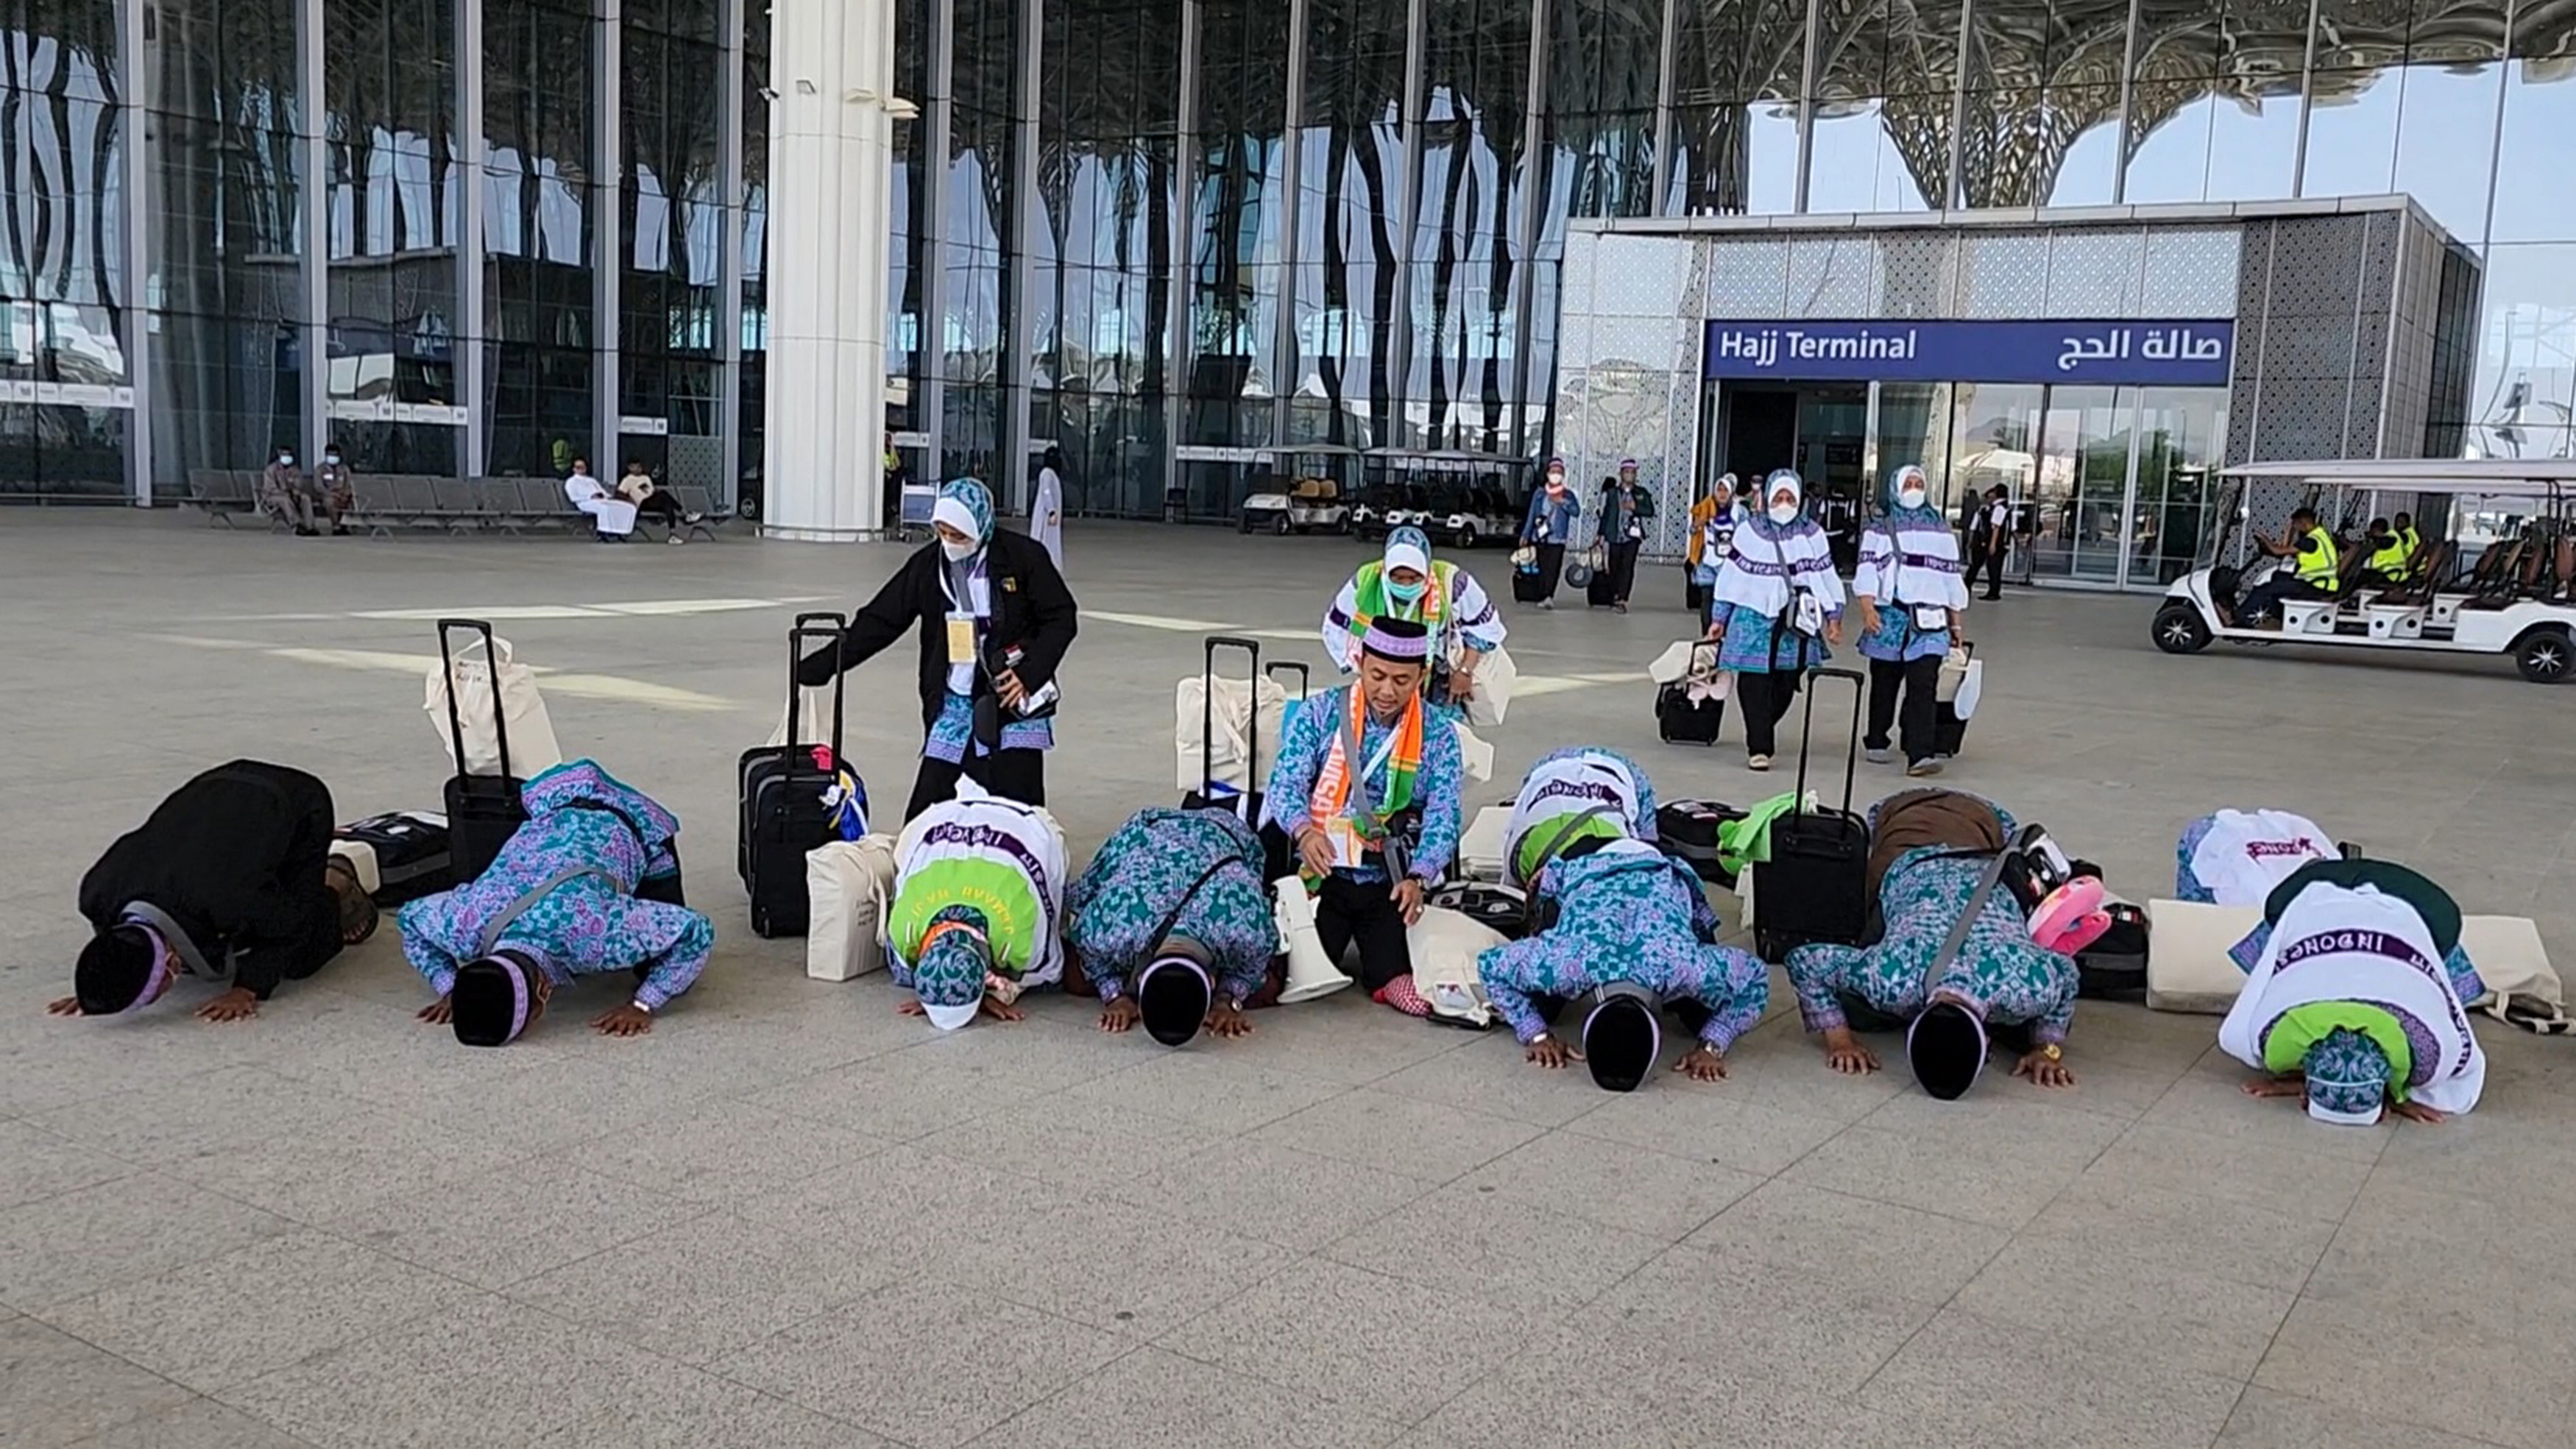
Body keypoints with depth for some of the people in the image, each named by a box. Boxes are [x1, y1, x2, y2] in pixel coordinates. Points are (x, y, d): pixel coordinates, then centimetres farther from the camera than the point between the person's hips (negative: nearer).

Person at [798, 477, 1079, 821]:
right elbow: (878, 622, 8)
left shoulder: (1024, 557, -5)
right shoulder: (927, 564, 4)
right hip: (952, 705, 3)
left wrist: (1030, 674, -13)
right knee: (926, 809, 1)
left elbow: (1061, 618, -1)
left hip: (1014, 702, -3)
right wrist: (819, 666, 4)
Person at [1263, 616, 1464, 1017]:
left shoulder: (1438, 737, 3)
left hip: (1390, 884, 1)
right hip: (1322, 874, -1)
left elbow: (1442, 818, -5)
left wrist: (1417, 878, -24)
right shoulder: (1319, 713, 1)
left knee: (1411, 994, -14)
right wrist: (1304, 832, -29)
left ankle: (1381, 969, 20)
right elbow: (1286, 783, -6)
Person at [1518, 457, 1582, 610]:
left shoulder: (1568, 494, 7)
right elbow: (1532, 515, 13)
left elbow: (1576, 511, -6)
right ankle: (1543, 597, 5)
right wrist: (1526, 535, 11)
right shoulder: (1540, 493, 10)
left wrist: (1563, 502, -16)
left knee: (1553, 568, -12)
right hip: (1541, 537, 2)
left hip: (1558, 538, -2)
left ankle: (1548, 596, -19)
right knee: (1543, 568, 1)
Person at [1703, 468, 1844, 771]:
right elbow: (1731, 576, 4)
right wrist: (1719, 618, 4)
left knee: (1785, 685, 4)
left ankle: (1761, 734, 25)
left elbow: (1826, 576, 12)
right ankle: (1759, 747, -5)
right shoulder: (1750, 531, 3)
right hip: (1754, 618, -2)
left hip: (1798, 622, 2)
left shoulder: (1812, 534, 9)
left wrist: (1834, 617, 9)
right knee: (1755, 683, -8)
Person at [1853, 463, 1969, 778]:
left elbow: (1951, 576, 18)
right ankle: (1876, 743, 29)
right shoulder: (1879, 529, 7)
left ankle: (1919, 755, -19)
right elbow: (1867, 572, -3)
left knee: (1923, 687, -12)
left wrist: (1956, 622, 16)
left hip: (1929, 621, 1)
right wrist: (1868, 609, -18)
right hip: (1889, 618, -1)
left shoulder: (1941, 531, 15)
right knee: (1884, 686, 11)